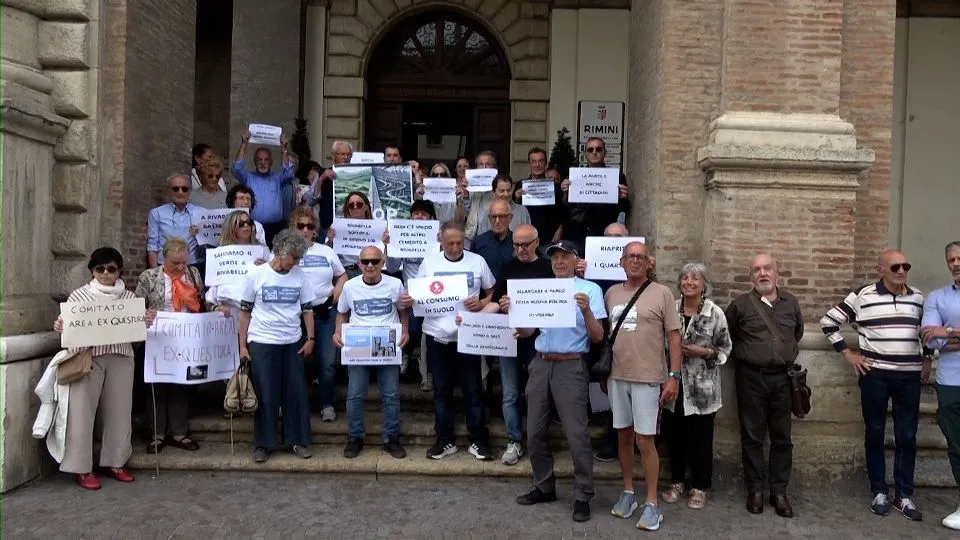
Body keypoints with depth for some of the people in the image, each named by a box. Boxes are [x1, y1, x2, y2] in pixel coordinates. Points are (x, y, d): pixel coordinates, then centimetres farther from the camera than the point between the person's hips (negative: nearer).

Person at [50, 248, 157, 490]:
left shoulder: (129, 297, 10)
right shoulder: (79, 295, 5)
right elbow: (67, 326, 7)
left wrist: (147, 322, -9)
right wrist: (59, 327, -15)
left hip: (121, 358, 2)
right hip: (87, 357, -2)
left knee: (118, 409, 6)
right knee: (82, 410, -4)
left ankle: (115, 462, 19)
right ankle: (81, 467, 6)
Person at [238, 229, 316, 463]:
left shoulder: (300, 276, 1)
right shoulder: (256, 274, -5)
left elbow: (307, 309, 7)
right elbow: (245, 311, 0)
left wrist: (310, 338, -1)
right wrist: (243, 345, -1)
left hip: (293, 343, 2)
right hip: (261, 343, -2)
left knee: (296, 392, 5)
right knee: (265, 394, 3)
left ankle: (298, 440, 18)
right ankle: (263, 443, 15)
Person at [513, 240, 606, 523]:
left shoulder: (590, 289, -2)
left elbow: (597, 337, -6)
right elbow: (526, 331, 13)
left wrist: (586, 311, -23)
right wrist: (512, 313, -5)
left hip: (571, 366, -5)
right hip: (540, 364, 5)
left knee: (577, 434, -4)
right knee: (535, 432, 12)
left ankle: (582, 496, 9)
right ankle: (544, 487, 27)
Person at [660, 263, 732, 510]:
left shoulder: (715, 313, -6)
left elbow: (725, 349, -2)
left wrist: (703, 352, -15)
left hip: (702, 388, -3)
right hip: (673, 384, 3)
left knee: (701, 439, 6)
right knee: (674, 435, 11)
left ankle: (699, 487, 21)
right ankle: (677, 481, 28)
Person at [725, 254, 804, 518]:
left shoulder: (791, 303, 6)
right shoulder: (740, 304, -3)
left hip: (782, 378, 3)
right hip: (751, 378, -2)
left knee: (782, 438, 8)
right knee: (752, 437, 4)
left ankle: (779, 491, 18)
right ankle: (755, 490, 14)